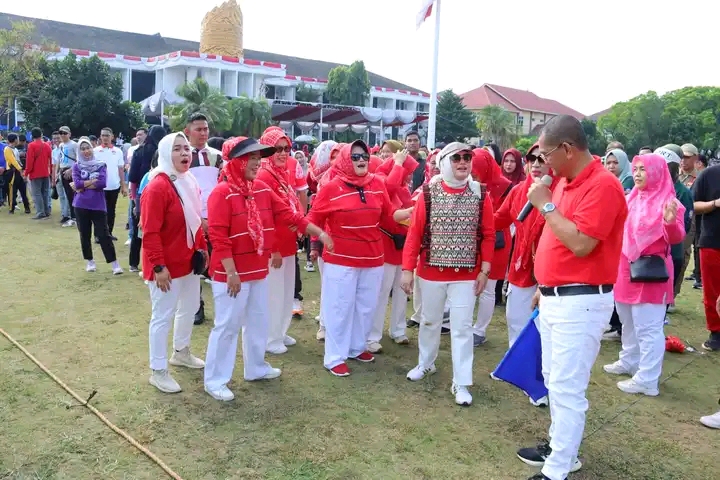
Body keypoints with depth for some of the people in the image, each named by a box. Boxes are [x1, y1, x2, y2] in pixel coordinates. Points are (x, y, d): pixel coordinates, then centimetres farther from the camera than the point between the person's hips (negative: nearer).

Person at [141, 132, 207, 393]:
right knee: (163, 316, 1)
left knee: (189, 308, 22)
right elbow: (150, 232, -23)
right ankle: (158, 371, 15)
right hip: (167, 266, -9)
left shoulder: (189, 182, 7)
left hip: (189, 261, 9)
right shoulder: (158, 187, -20)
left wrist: (202, 248, 13)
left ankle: (181, 352, 43)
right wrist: (159, 266, -24)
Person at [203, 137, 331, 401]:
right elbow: (218, 237, -20)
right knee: (227, 325, 2)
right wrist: (231, 272, -21)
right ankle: (215, 380, 16)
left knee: (258, 321, 19)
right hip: (232, 273, -7)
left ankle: (256, 367, 37)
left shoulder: (262, 189, 5)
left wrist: (319, 233, 4)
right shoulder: (221, 193, -16)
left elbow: (288, 214, 8)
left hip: (258, 270, 8)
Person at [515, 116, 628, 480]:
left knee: (567, 388, -2)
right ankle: (559, 446, 35)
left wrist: (546, 205, -18)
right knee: (554, 379, 20)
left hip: (580, 302, -10)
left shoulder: (602, 185, -18)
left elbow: (580, 244, -26)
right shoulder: (565, 181, 10)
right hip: (555, 298, 10)